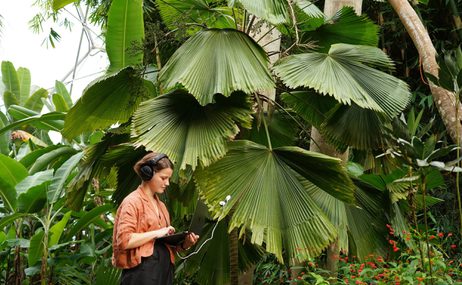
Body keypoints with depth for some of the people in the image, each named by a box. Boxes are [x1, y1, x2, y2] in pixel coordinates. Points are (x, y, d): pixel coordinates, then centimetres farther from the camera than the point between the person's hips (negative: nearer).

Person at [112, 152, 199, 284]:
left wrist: (183, 244, 3)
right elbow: (124, 240, -17)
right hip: (141, 271, -8)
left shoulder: (161, 205, 18)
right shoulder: (132, 202, -6)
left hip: (164, 271, 8)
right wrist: (157, 233, -17)